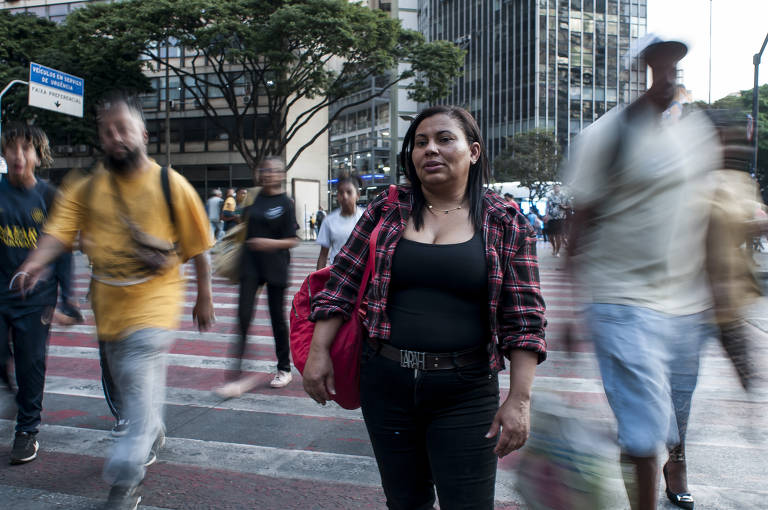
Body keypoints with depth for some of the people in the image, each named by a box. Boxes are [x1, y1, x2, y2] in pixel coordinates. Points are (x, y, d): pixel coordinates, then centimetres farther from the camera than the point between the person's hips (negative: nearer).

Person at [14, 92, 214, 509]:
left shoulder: (171, 185, -6)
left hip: (154, 297, -4)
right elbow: (60, 228, -9)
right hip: (108, 300, 5)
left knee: (139, 378, -13)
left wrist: (204, 299, 2)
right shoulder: (89, 189, 3)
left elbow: (197, 247, -2)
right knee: (126, 381, 19)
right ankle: (153, 434, 46)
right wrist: (36, 262, -29)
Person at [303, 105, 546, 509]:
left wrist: (519, 399, -10)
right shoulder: (386, 211, 3)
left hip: (465, 392, -2)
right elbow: (341, 284, 4)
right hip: (386, 384, 3)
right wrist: (318, 352, -3)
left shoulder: (505, 222, -3)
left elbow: (524, 318, -5)